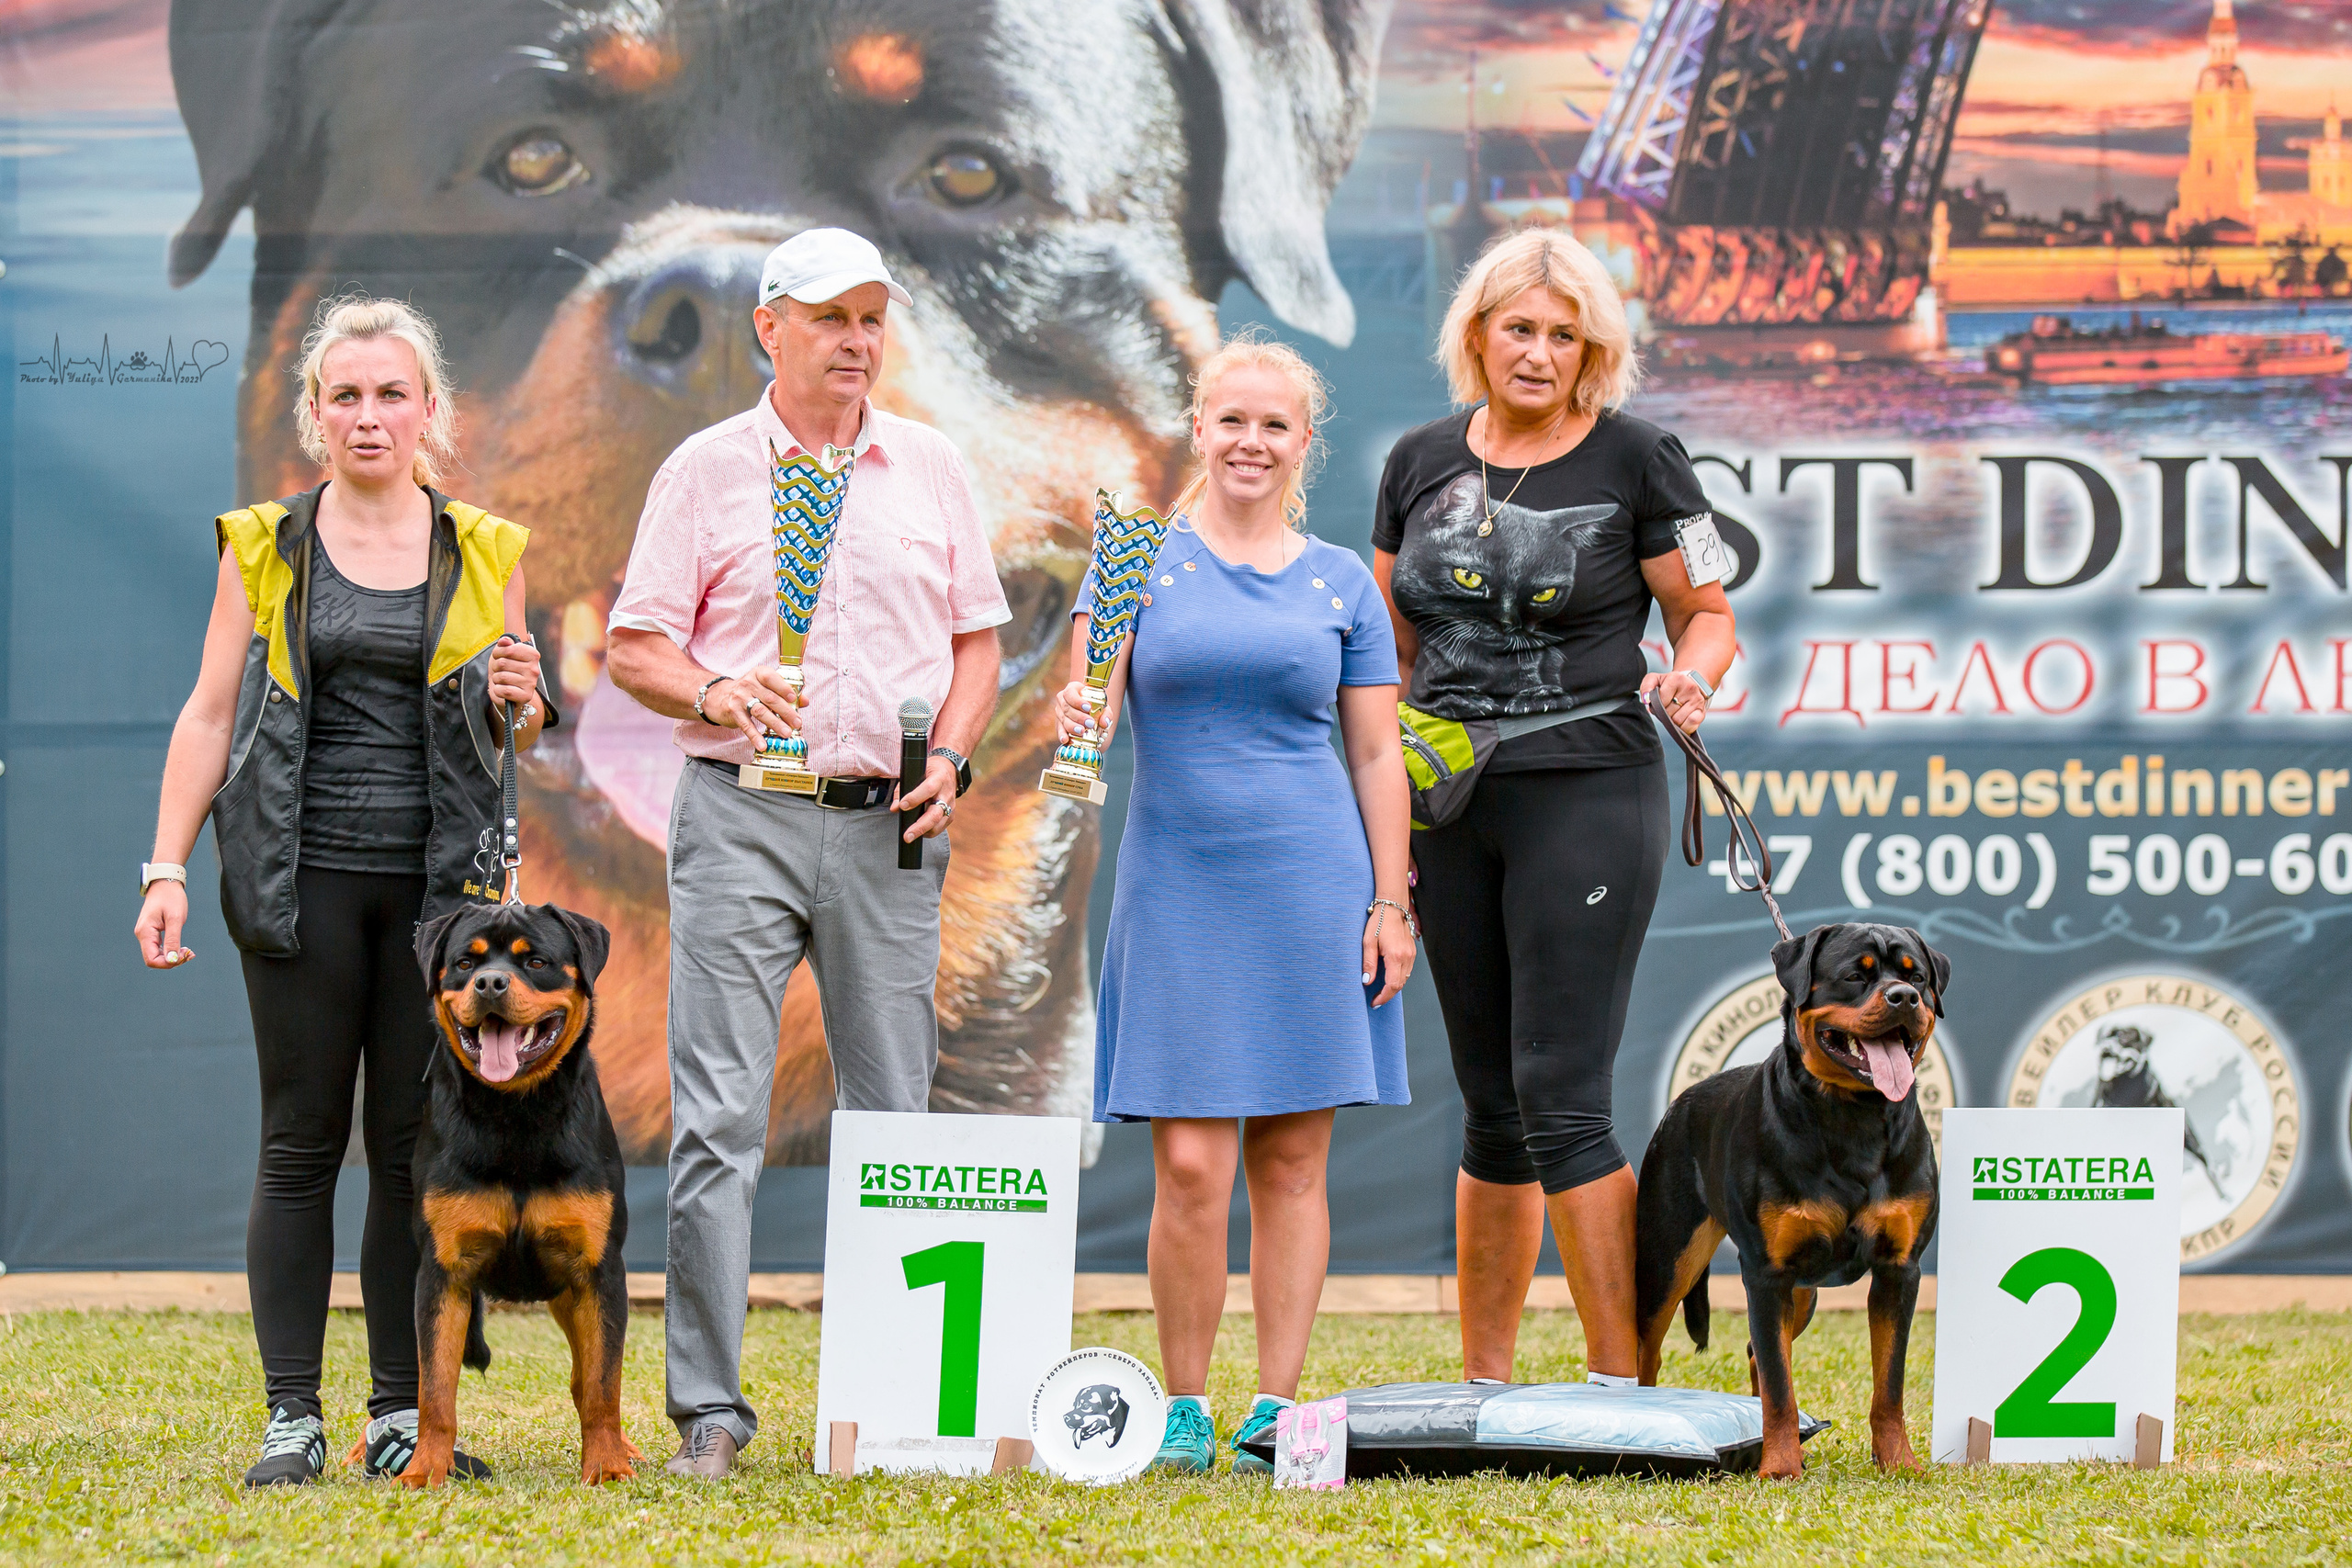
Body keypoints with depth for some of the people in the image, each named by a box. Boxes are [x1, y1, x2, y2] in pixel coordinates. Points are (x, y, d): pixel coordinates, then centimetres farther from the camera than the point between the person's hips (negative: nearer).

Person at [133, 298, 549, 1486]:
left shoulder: (483, 553, 10)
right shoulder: (262, 549, 6)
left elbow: (509, 739, 17)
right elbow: (209, 716, 5)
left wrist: (520, 705, -6)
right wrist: (167, 869, -2)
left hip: (437, 881, 1)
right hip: (301, 875, -1)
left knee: (415, 1148, 1)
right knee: (302, 1142, -2)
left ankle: (401, 1416, 7)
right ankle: (291, 1419, 1)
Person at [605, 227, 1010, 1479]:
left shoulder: (931, 468, 12)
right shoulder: (707, 470, 3)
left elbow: (977, 639, 16)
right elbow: (633, 648, 2)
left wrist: (949, 755, -1)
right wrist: (713, 694, -18)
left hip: (889, 826, 3)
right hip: (743, 817, -3)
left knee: (893, 1121, 5)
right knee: (717, 1118, -8)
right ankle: (708, 1408, -6)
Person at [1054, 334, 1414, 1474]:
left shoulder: (1341, 583, 10)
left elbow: (1377, 755, 10)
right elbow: (1089, 700, -2)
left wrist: (1390, 904, 2)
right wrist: (1076, 722, -26)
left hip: (1311, 885, 1)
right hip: (1179, 880, -1)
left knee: (1293, 1161, 2)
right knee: (1190, 1167, -7)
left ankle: (1276, 1406, 8)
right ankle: (1184, 1410, 4)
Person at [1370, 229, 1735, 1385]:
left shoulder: (1633, 459, -2)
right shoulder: (1422, 463, 10)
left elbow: (1708, 614, 4)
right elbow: (1390, 651, 15)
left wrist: (1688, 679, -18)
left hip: (1586, 797, -5)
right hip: (1450, 807, 5)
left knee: (1560, 1095, -12)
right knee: (1492, 1105, 10)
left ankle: (1621, 1382, -9)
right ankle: (1481, 1386, 16)